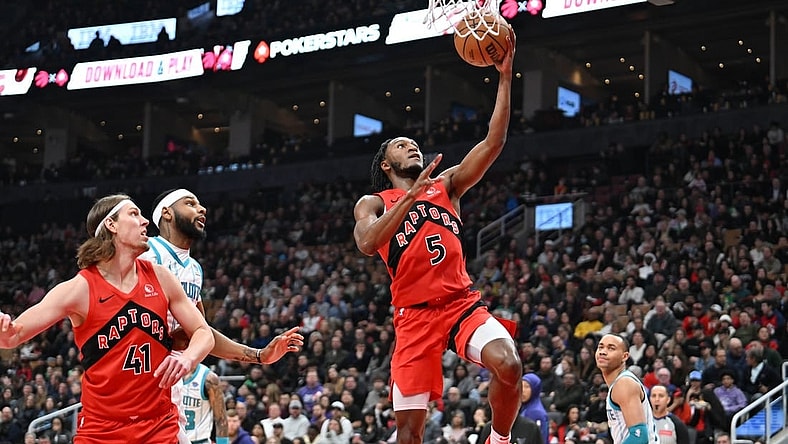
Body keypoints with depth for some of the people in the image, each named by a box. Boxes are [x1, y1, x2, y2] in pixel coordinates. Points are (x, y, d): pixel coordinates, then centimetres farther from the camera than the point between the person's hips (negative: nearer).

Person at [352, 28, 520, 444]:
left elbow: (493, 143, 3)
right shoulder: (372, 204, 8)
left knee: (508, 365, -28)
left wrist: (504, 77, -5)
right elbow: (367, 244, -15)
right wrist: (411, 196, -22)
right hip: (415, 313, -2)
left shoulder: (446, 184, 15)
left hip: (462, 302, 2)